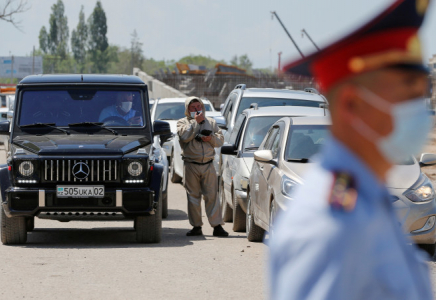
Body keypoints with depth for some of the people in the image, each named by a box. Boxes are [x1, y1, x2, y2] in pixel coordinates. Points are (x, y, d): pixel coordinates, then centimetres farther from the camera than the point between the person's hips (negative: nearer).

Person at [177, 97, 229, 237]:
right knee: (193, 196, 2)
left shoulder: (211, 122, 16)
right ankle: (196, 226, 9)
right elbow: (185, 136, -13)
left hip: (208, 165, 1)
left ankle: (217, 226, -6)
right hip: (191, 165, -1)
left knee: (212, 196, -5)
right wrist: (195, 121, -10)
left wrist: (211, 139, -8)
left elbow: (220, 140, 12)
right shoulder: (182, 122, 7)